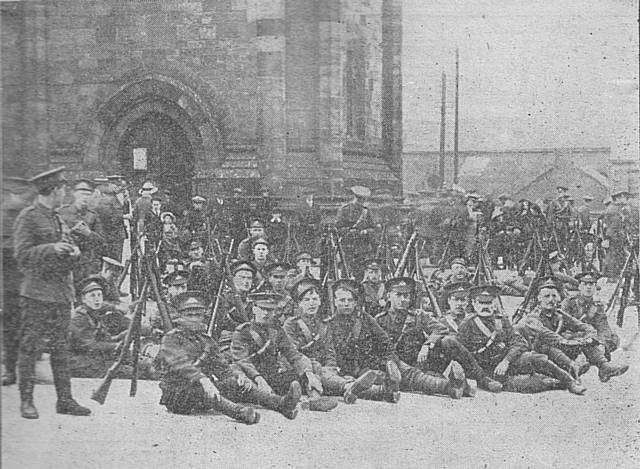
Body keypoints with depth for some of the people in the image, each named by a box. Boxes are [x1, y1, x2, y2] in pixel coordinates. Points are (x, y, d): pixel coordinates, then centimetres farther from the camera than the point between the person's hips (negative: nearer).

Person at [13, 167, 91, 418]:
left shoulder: (56, 218, 18)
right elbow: (22, 255, -12)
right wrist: (51, 248, -22)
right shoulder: (27, 216, -6)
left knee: (61, 347, 8)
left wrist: (72, 252, 1)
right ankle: (26, 401, 4)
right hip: (37, 291, -7)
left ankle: (65, 399, 11)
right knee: (30, 347, -3)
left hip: (61, 291, 7)